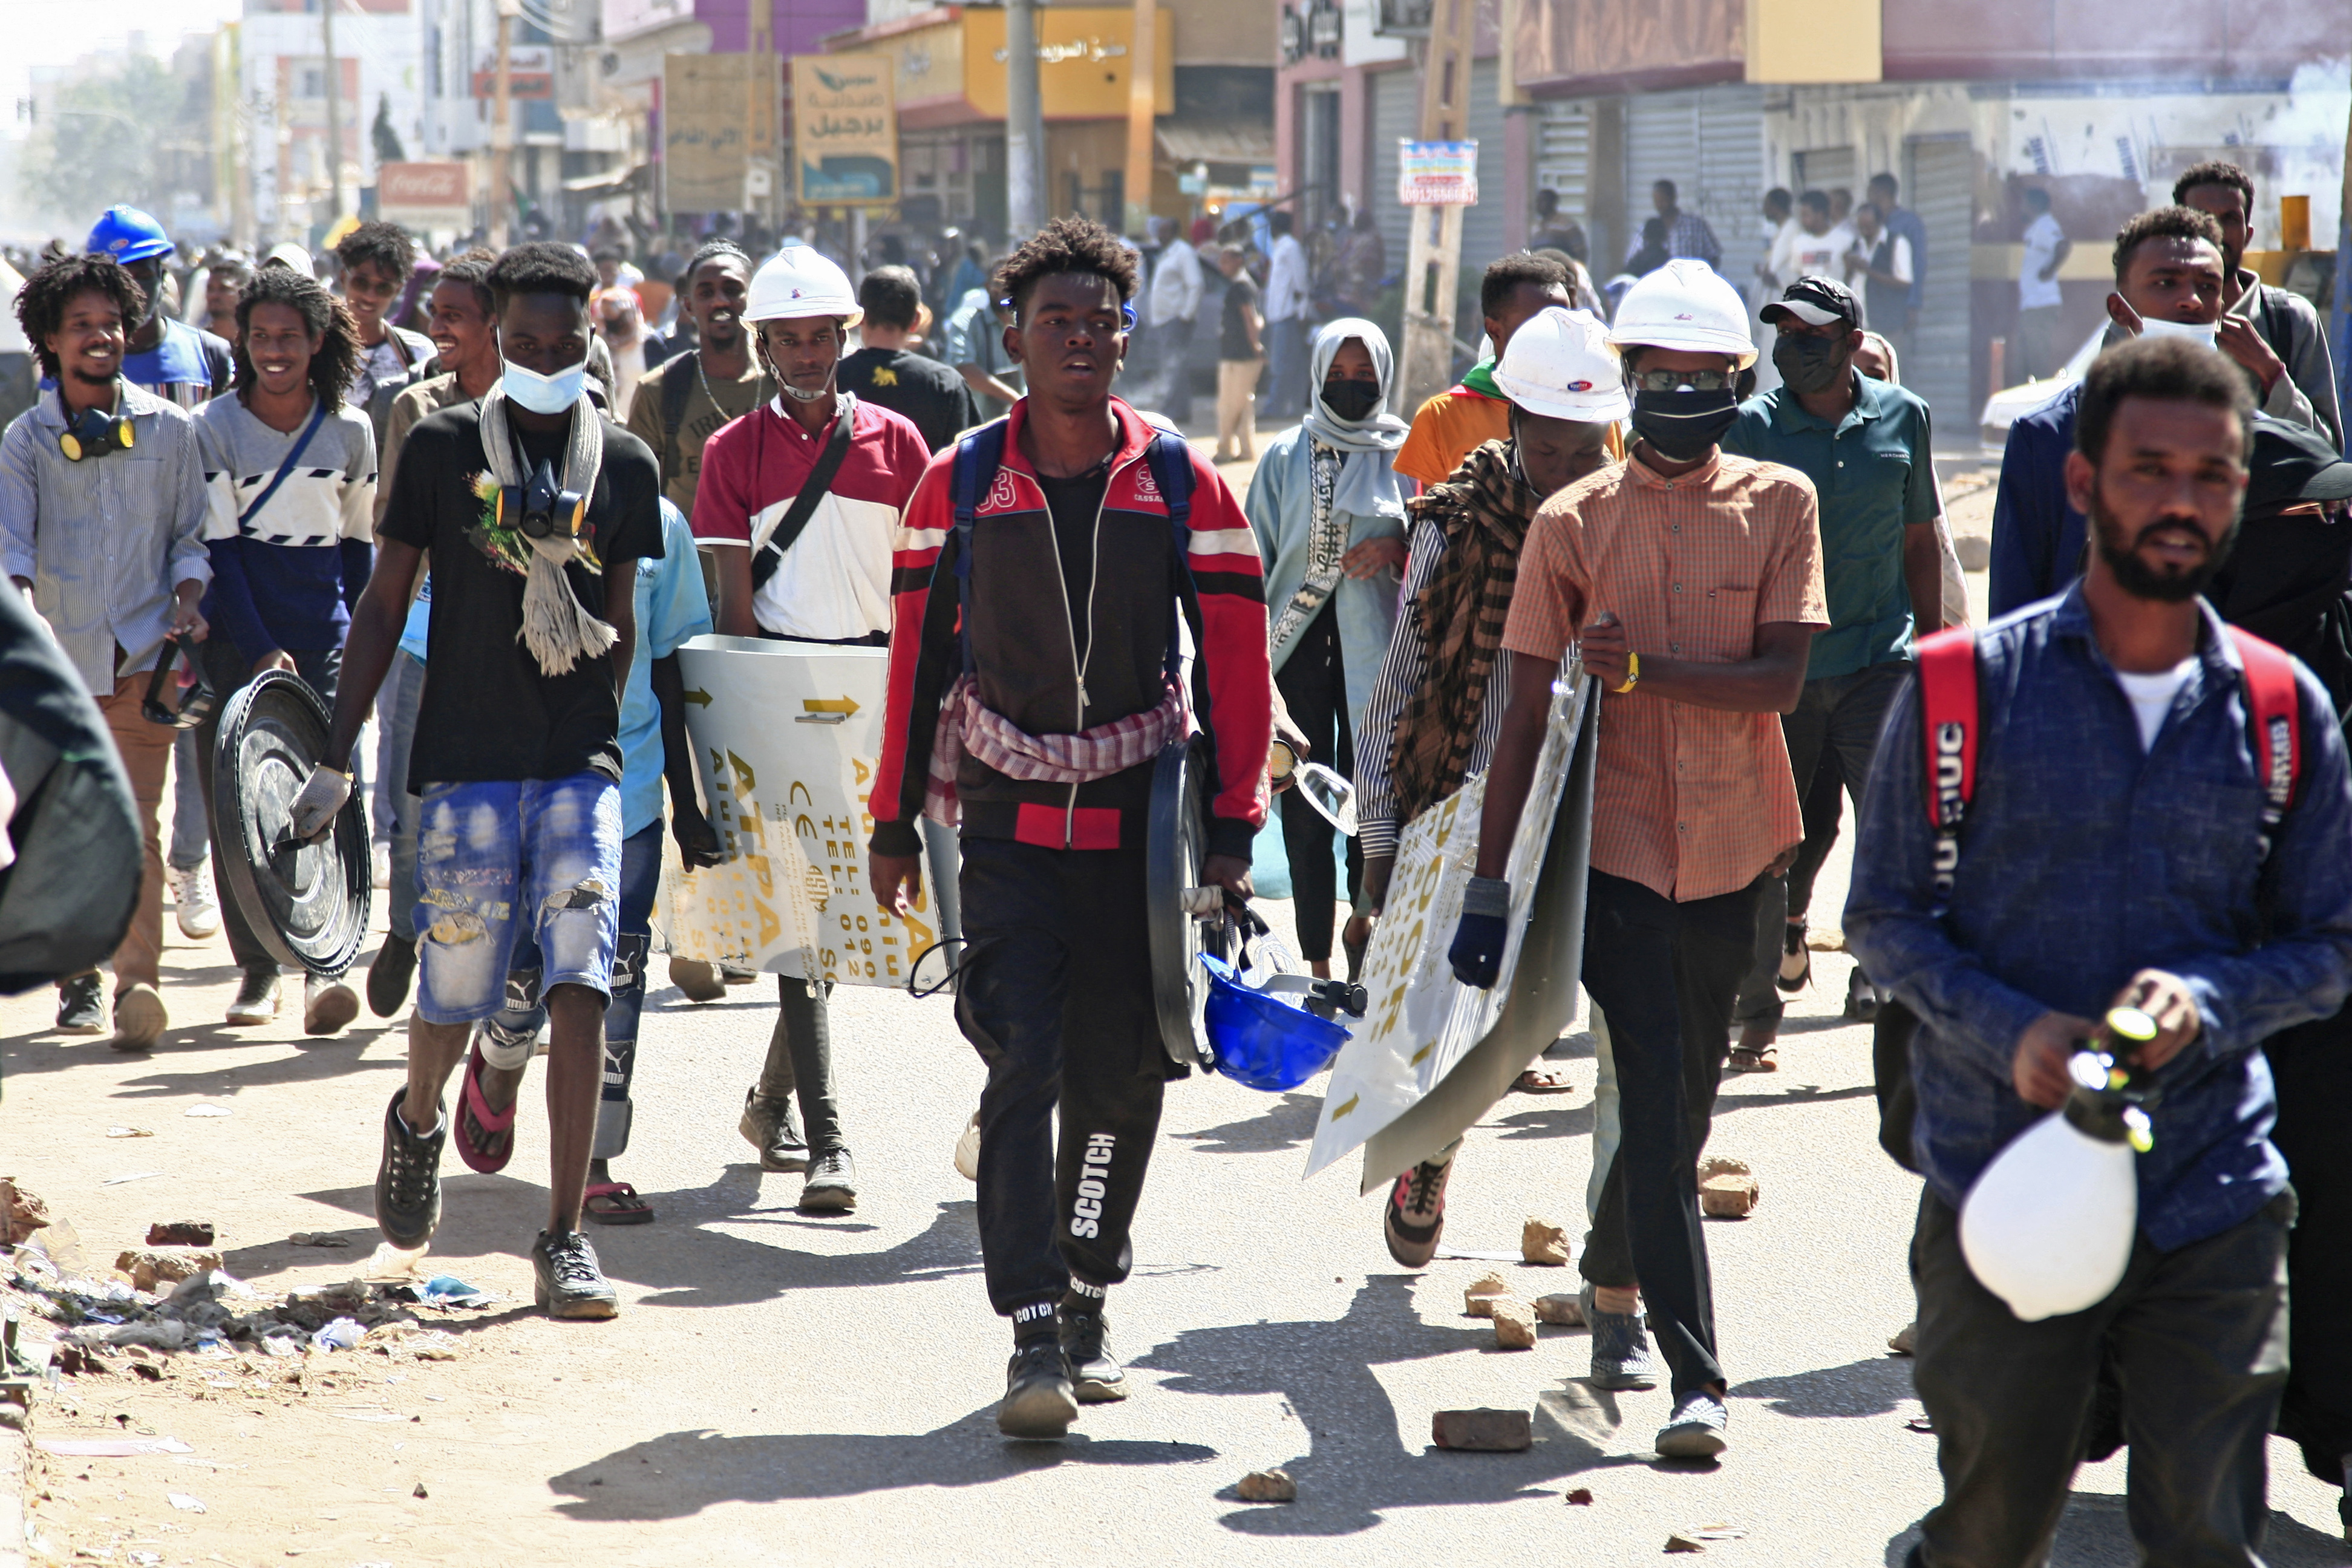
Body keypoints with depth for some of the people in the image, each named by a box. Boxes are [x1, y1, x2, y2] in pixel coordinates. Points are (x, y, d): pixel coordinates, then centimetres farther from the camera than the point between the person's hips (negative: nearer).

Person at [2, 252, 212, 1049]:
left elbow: (191, 534, 11)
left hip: (141, 655, -1)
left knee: (135, 824, -10)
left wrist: (188, 603, -6)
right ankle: (78, 977, 22)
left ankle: (139, 984, -14)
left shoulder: (170, 429, 6)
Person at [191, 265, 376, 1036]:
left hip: (323, 632, 1)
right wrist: (260, 647, -13)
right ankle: (257, 967, 8)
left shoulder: (351, 431, 7)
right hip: (237, 637, -1)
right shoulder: (213, 428, -1)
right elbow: (219, 545, -5)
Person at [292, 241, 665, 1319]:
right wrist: (336, 756, 2)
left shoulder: (625, 466, 7)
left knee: (581, 987, -12)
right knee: (454, 1002, 2)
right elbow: (385, 604, 5)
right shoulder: (442, 449, 1)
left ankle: (564, 1242, -8)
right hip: (465, 758, -1)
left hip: (580, 761, 1)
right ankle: (417, 1116, 39)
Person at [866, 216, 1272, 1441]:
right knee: (1023, 1064, -12)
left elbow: (1236, 664, 2)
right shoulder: (961, 482, 0)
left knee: (1120, 1074, 7)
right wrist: (895, 821, 6)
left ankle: (1087, 1301, 25)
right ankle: (1033, 1335, -12)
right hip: (1008, 821, -1)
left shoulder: (1182, 484, -1)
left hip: (1140, 820, 1)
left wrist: (1232, 826, -3)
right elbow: (917, 655, 6)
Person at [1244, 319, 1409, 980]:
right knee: (1304, 812, 3)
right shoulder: (1286, 456, 8)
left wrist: (1396, 549, -12)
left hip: (1373, 650, -1)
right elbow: (1254, 558, 9)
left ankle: (1365, 966, 0)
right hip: (1299, 651, 2)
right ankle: (1317, 966, 10)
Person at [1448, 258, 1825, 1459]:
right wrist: (1490, 881, -2)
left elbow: (1781, 680, -7)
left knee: (1681, 1106, 13)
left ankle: (1612, 1284, 38)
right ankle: (1694, 1376, -12)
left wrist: (1638, 666, -17)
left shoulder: (1779, 504, 3)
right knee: (1657, 1106, -11)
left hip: (1732, 848, 2)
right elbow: (1527, 710, 1)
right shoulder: (1573, 523, 2)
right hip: (1617, 846, -2)